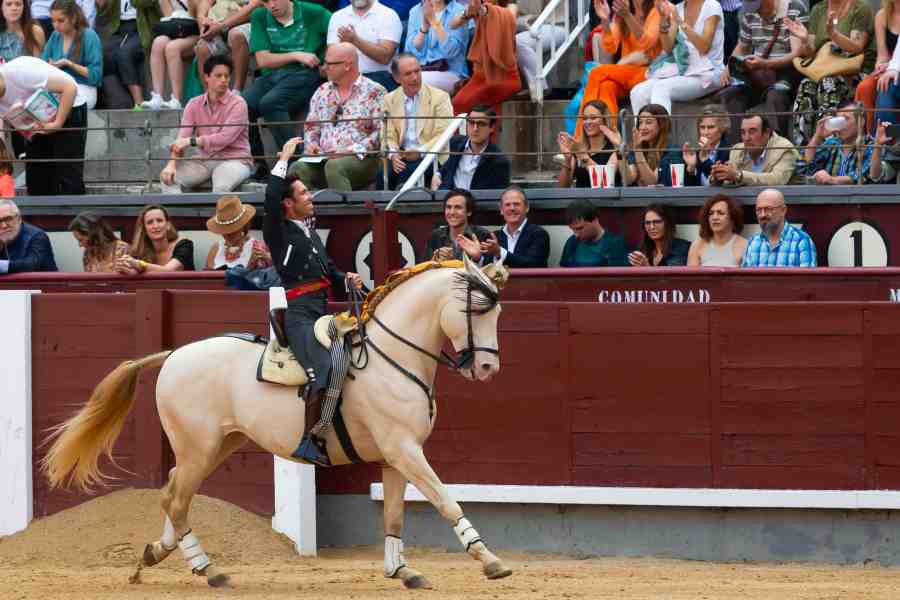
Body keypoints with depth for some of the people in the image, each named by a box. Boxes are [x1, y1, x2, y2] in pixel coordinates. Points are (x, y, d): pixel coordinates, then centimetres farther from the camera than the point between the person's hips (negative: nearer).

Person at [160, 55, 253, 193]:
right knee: (168, 177, -19)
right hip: (204, 160, 4)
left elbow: (225, 138, -16)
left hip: (233, 160, -4)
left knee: (221, 186, -37)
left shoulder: (237, 104, -5)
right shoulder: (194, 105, 7)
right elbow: (182, 139, -2)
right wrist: (172, 164, -20)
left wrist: (191, 141, -23)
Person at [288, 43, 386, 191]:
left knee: (335, 166, -38)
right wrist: (311, 144, 4)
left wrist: (353, 150, -16)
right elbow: (311, 126, 26)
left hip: (361, 158, -4)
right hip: (324, 158, 5)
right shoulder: (323, 91, 19)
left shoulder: (374, 92, 0)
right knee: (298, 168, -27)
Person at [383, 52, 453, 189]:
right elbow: (389, 136, 8)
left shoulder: (440, 97, 1)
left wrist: (420, 152, -19)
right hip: (401, 158, 2)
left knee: (408, 171, -33)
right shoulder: (389, 100, 11)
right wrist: (393, 155, -13)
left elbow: (443, 135, -5)